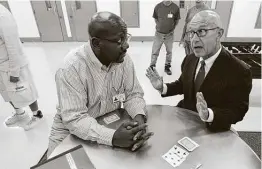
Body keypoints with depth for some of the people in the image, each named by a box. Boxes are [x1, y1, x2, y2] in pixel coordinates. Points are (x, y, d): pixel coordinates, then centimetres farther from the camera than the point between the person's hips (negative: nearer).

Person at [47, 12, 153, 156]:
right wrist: (112, 137, -41)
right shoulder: (71, 67, -27)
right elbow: (75, 119, -28)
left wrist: (139, 116, -27)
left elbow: (133, 94, -7)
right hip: (72, 132, -3)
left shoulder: (124, 59, -12)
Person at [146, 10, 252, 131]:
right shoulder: (189, 59, -1)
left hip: (211, 129, -5)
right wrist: (162, 87, -8)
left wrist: (208, 114, -36)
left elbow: (238, 111, -17)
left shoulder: (239, 71, -19)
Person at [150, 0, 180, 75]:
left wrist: (173, 28, -1)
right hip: (159, 33, 0)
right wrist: (158, 26, 1)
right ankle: (152, 67, 17)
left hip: (169, 34, 1)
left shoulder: (175, 7, -9)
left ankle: (167, 67, 30)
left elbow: (177, 20, 4)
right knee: (155, 51, 4)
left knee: (169, 51, 13)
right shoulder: (158, 6, -8)